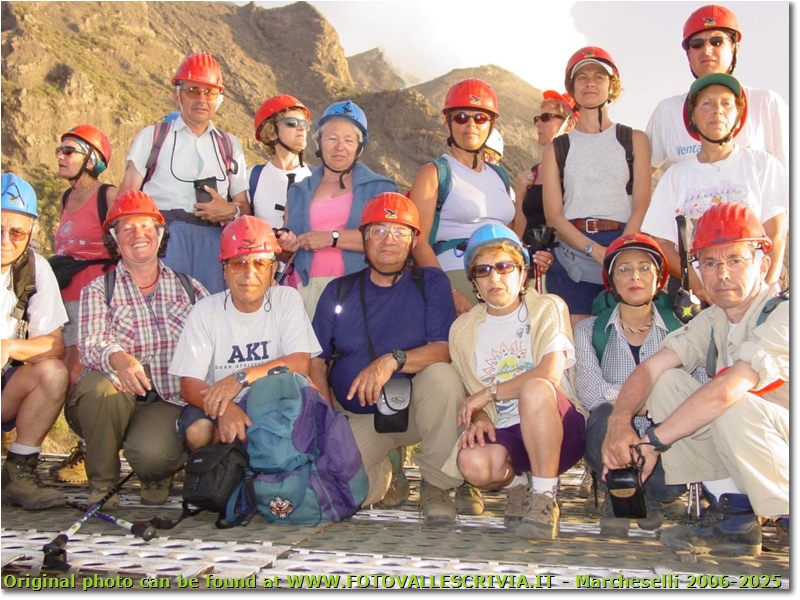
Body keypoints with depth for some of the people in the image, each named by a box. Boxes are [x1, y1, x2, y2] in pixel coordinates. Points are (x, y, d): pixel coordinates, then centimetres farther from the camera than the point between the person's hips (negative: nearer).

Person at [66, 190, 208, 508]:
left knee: (152, 451, -31)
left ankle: (156, 477, 10)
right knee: (101, 384, -33)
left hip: (169, 401, 0)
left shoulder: (190, 289, 10)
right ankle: (102, 482, -8)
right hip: (114, 400, 1)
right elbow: (90, 343, -14)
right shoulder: (97, 291, 5)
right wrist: (118, 358, -38)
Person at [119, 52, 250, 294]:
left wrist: (232, 211, -4)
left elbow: (245, 208, 18)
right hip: (162, 237, -2)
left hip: (213, 244, 2)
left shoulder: (230, 145, 19)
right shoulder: (151, 137, 13)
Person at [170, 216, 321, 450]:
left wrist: (242, 377, -27)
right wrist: (224, 408, -33)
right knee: (197, 430, -31)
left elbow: (300, 363, -15)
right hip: (221, 407, 0)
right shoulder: (205, 311, -5)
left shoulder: (288, 300, -3)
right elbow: (189, 383, -11)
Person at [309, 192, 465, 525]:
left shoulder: (431, 283, 2)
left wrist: (393, 360, -28)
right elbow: (315, 360, 7)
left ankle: (437, 485, -14)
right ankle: (382, 475, 13)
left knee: (442, 376, -33)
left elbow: (446, 350, -11)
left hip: (417, 408, -1)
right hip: (357, 418, 2)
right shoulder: (339, 291, 8)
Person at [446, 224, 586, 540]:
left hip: (558, 429, -2)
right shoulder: (463, 329, 11)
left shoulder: (547, 307, 0)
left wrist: (489, 392, -14)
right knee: (472, 463, -33)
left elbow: (550, 373, -15)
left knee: (534, 388, -36)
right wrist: (477, 419, -11)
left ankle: (545, 497, -22)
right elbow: (469, 395, 11)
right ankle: (518, 483, 3)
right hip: (502, 434, 3)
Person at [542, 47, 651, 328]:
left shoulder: (634, 140, 11)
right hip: (571, 254, 1)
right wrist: (595, 250, -14)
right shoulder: (557, 147, 13)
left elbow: (641, 206, 2)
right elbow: (553, 215, 2)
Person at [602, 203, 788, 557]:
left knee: (734, 408, -34)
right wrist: (620, 421, -27)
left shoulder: (783, 317, -20)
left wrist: (652, 440, -30)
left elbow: (728, 390, -33)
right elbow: (652, 367, -8)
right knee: (666, 382, -9)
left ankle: (786, 517, -12)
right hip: (746, 450, 7)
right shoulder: (713, 321, 4)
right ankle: (732, 515, -6)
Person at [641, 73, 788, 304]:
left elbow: (775, 237, 2)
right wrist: (697, 283, -11)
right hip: (694, 295, 0)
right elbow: (662, 243, 5)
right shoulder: (676, 176, 12)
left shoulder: (762, 164, 8)